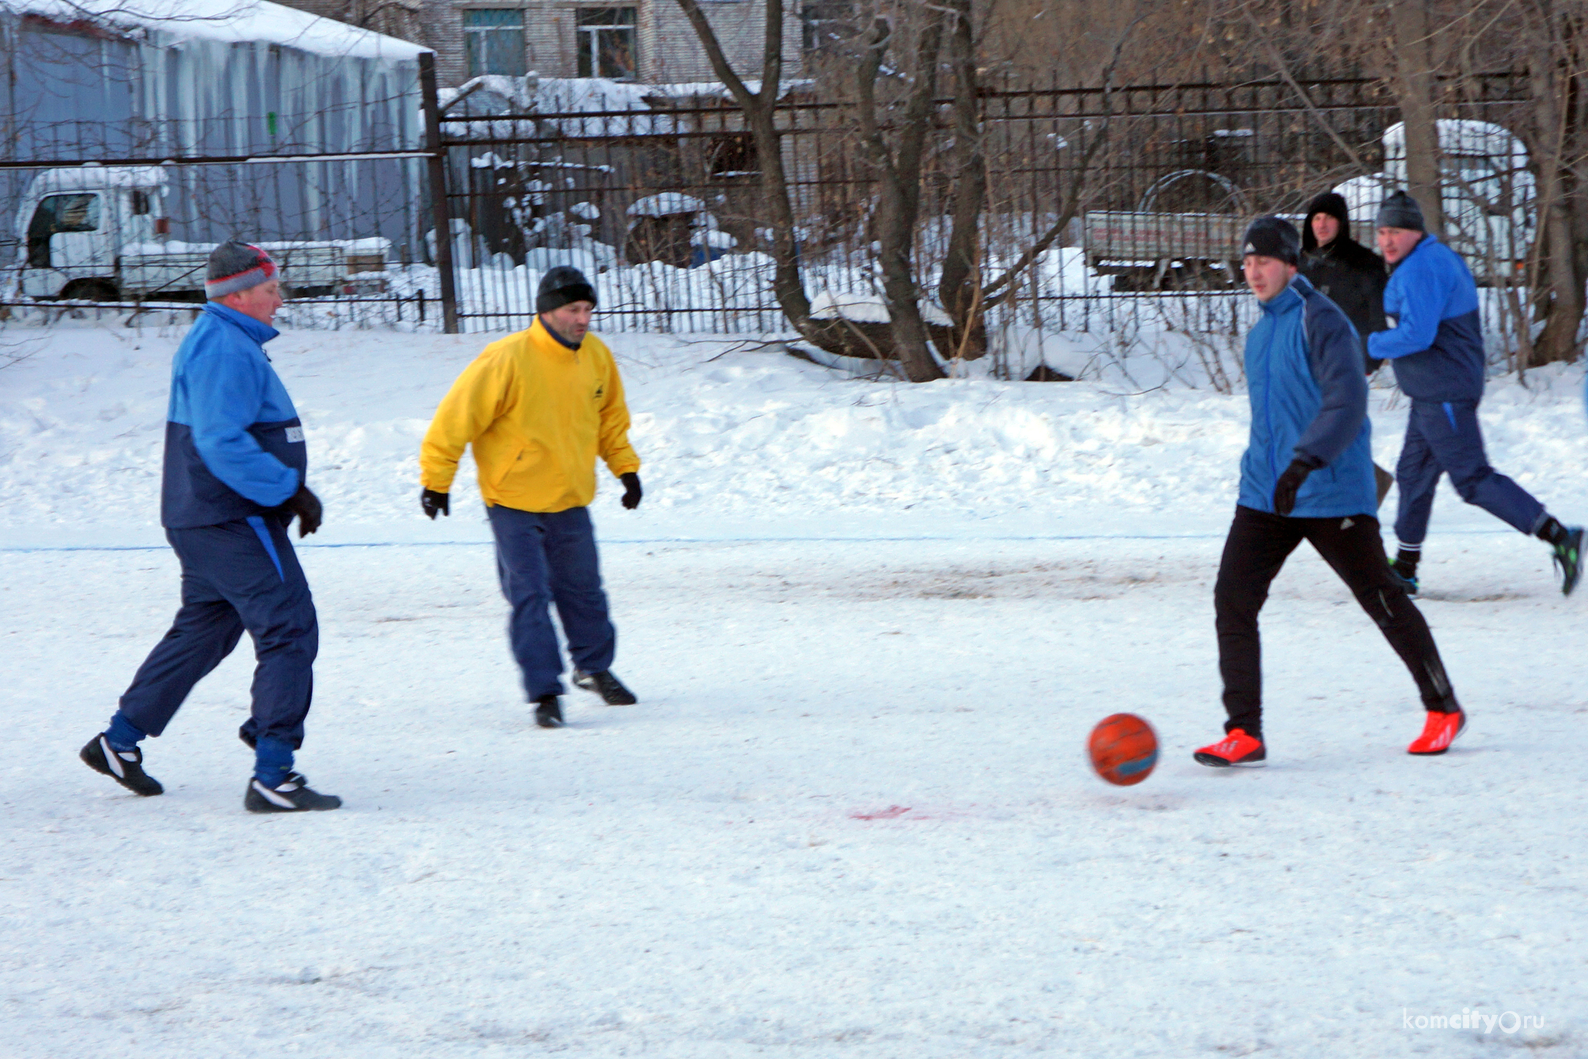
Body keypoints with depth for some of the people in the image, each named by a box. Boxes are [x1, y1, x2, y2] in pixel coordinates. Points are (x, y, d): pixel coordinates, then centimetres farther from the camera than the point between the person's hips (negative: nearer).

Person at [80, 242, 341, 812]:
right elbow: (223, 444, -27)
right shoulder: (225, 349, -18)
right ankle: (272, 776, -12)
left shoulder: (220, 342, 17)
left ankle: (119, 741, 28)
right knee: (290, 632, -10)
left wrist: (289, 489, 15)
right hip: (235, 523, -11)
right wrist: (289, 490, -22)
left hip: (206, 521, 11)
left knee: (202, 630, 21)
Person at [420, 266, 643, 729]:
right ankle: (545, 691, -4)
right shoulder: (508, 359, -21)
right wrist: (436, 479, -13)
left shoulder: (597, 356, -1)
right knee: (530, 596, -8)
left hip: (571, 500, 5)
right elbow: (458, 415, -16)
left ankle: (594, 667, 36)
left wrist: (625, 467, 17)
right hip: (514, 502, -5)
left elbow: (611, 417, 18)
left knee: (583, 590, 15)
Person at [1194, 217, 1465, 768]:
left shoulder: (1320, 321, -11)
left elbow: (1347, 401, -24)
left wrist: (1305, 462, -34)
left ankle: (1443, 709, 21)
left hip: (1332, 496, -7)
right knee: (1232, 599, -8)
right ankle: (1244, 733, -5)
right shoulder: (1260, 333, 15)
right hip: (1264, 494, 7)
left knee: (1382, 602, 4)